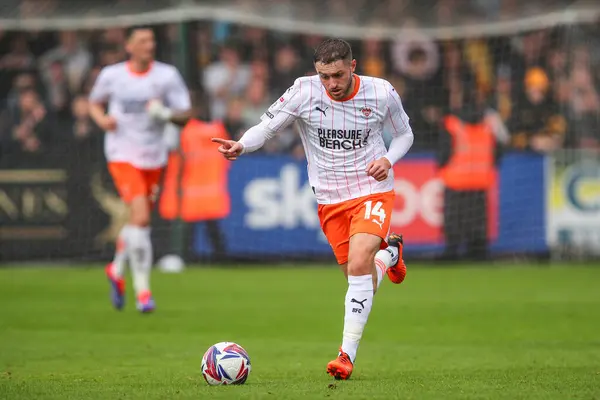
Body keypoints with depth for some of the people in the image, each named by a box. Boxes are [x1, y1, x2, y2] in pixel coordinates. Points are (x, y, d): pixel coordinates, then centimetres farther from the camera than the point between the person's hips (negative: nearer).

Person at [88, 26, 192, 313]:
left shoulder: (167, 76, -1)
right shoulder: (111, 75, 0)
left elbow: (185, 116, -1)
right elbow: (94, 103, 17)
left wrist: (166, 114, -22)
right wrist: (102, 119, -5)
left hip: (154, 159, 3)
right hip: (122, 156, -3)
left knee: (139, 221, 12)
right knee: (140, 217, -19)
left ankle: (116, 270, 41)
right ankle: (142, 289, -11)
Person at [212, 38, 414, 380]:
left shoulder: (382, 93, -9)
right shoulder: (304, 92, -11)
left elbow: (404, 134, 8)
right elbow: (267, 127, -7)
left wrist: (388, 160, -12)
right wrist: (240, 146, -28)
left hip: (373, 190, -2)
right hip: (330, 199, 2)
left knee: (358, 265, -24)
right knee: (360, 280, 8)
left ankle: (348, 355, -17)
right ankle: (389, 254, 45)